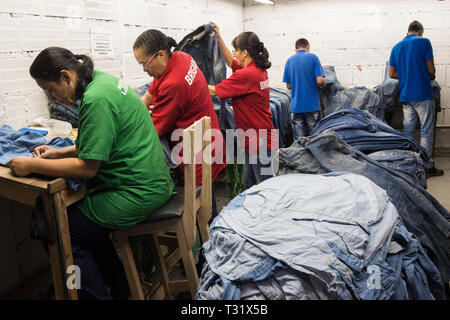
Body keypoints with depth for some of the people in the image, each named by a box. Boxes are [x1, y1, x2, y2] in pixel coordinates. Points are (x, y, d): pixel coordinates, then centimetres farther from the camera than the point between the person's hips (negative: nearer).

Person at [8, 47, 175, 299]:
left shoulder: (97, 100, -22)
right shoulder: (103, 80, 8)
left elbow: (87, 168, -19)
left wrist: (32, 166, -9)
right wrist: (60, 153, 12)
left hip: (137, 193, -10)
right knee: (85, 215, 22)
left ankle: (97, 294, 17)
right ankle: (120, 288, 32)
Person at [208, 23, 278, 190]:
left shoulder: (246, 75, -22)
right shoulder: (259, 70, 7)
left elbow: (214, 91, -15)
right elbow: (231, 62, 23)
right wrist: (219, 37, 24)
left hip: (259, 143, -10)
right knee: (248, 184, 20)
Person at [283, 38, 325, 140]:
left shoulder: (289, 60, 6)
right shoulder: (313, 57, -3)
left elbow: (288, 86, 7)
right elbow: (320, 80, -12)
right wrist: (323, 84, 10)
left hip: (296, 106, 3)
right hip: (312, 105, -2)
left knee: (299, 139, 5)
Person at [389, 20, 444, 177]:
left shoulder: (397, 47, 11)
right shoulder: (424, 42, -4)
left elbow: (391, 74, 11)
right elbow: (431, 70, -5)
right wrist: (430, 76, 17)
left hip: (405, 95, 5)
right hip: (423, 94, -5)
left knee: (407, 131, 9)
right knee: (426, 130, 1)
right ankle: (427, 166, 4)